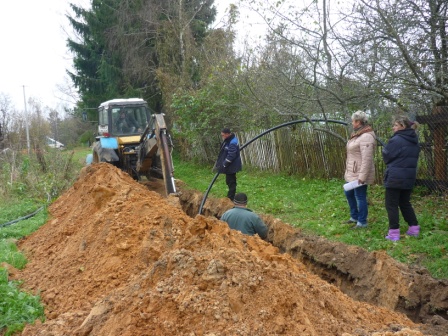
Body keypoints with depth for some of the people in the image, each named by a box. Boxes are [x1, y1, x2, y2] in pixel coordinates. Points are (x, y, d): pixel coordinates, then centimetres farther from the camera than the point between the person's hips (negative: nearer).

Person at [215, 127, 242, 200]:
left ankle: (230, 198, 5)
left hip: (231, 167, -10)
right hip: (230, 166, 10)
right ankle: (230, 197, 29)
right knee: (229, 181, 18)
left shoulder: (232, 143, -25)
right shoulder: (228, 140, 8)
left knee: (231, 182, -2)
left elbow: (230, 157, -27)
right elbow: (224, 153, 19)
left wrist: (223, 165, -20)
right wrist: (218, 162, 16)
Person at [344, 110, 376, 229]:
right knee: (348, 193, 21)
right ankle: (354, 216, 36)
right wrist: (348, 170, 21)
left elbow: (367, 159, -25)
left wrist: (362, 176, -26)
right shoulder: (357, 135, 10)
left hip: (360, 174, -11)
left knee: (360, 197, 1)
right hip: (352, 172, 11)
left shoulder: (366, 137, -22)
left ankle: (362, 222, 14)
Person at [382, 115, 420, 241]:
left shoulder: (396, 140, -16)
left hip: (395, 177, -8)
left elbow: (386, 157, -7)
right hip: (409, 177, 8)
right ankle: (414, 228, 20)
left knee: (391, 204, 1)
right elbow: (413, 158, 16)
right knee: (405, 203, 20)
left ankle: (394, 232, -1)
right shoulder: (414, 141, 9)